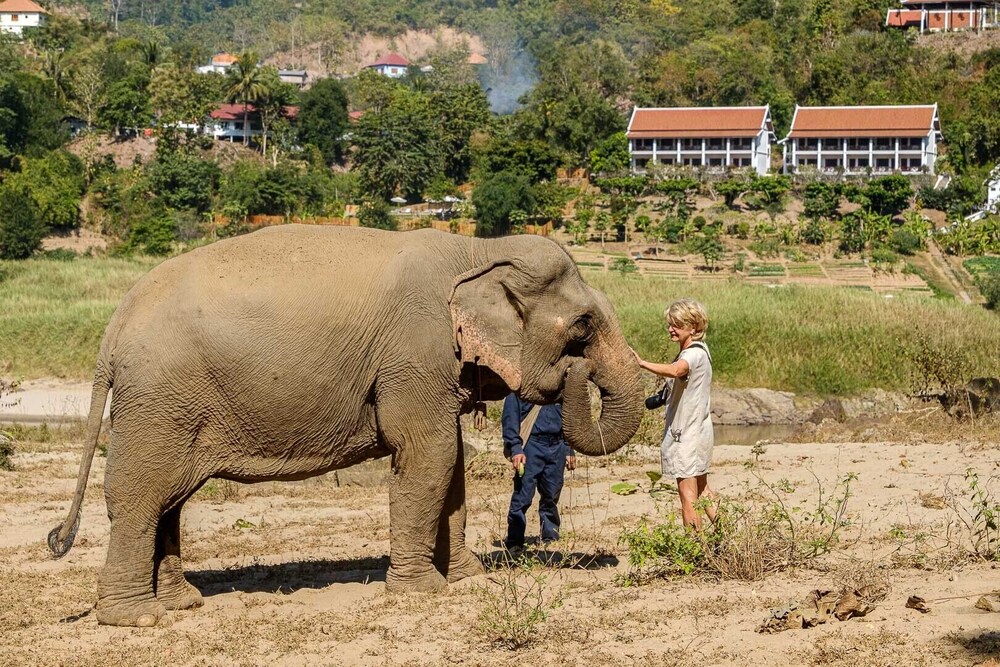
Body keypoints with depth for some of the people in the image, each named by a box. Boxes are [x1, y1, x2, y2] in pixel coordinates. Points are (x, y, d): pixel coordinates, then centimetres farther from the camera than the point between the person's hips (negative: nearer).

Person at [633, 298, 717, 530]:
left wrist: (642, 363, -49)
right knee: (701, 490, 22)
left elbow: (674, 371, -41)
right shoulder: (697, 351, 14)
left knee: (688, 495, -8)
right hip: (697, 430, 11)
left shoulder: (694, 354, -20)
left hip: (688, 433, -11)